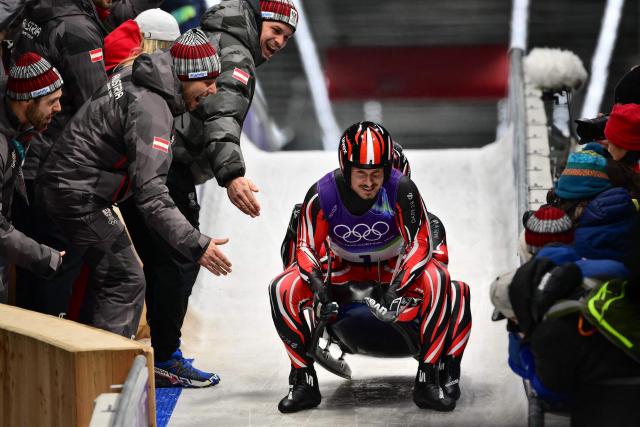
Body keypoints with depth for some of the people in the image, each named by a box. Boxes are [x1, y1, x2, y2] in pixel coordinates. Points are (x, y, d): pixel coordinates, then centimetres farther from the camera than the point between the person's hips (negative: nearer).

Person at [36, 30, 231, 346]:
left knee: (109, 279, 18)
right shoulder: (150, 110, -26)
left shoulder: (134, 78, 4)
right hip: (78, 197, -10)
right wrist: (195, 245, -34)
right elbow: (150, 194, -32)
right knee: (126, 283, -10)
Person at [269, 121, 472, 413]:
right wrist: (316, 283, -35)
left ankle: (428, 380, -26)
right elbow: (306, 246, -15)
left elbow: (420, 243, -24)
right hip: (342, 268, 1)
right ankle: (304, 381, -11)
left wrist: (397, 287, -39)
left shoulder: (401, 189, -26)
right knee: (283, 289, -22)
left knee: (437, 282, -33)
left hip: (393, 265, -1)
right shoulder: (322, 194, -22)